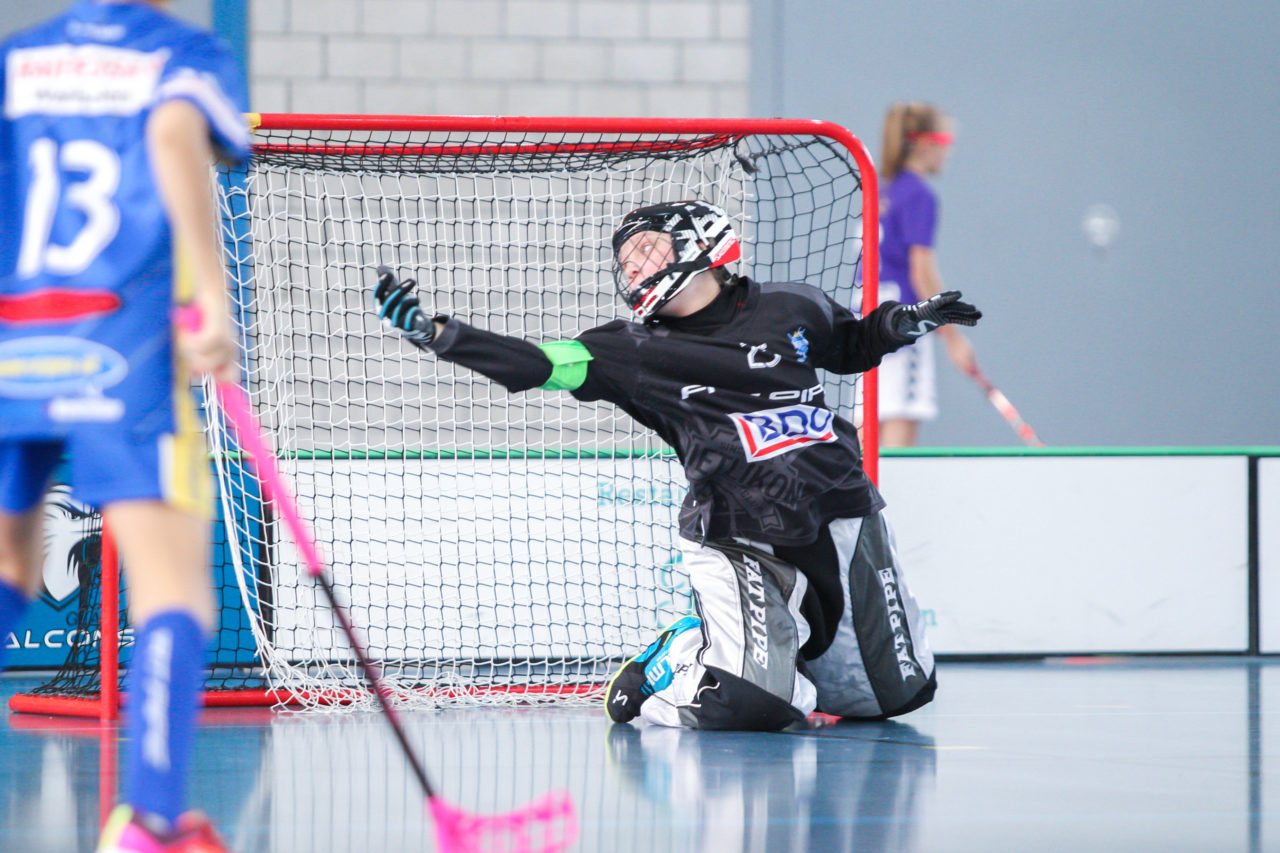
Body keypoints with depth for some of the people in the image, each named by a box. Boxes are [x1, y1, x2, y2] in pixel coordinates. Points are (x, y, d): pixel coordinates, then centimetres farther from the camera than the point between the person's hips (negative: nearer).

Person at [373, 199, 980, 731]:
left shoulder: (792, 308, 4)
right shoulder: (637, 354, -3)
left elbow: (851, 349, 22)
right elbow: (537, 365, -11)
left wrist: (907, 322, 3)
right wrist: (433, 332, -20)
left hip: (843, 524, 3)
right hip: (737, 546, -3)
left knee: (896, 694, 11)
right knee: (742, 703, -25)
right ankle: (668, 667, 8)